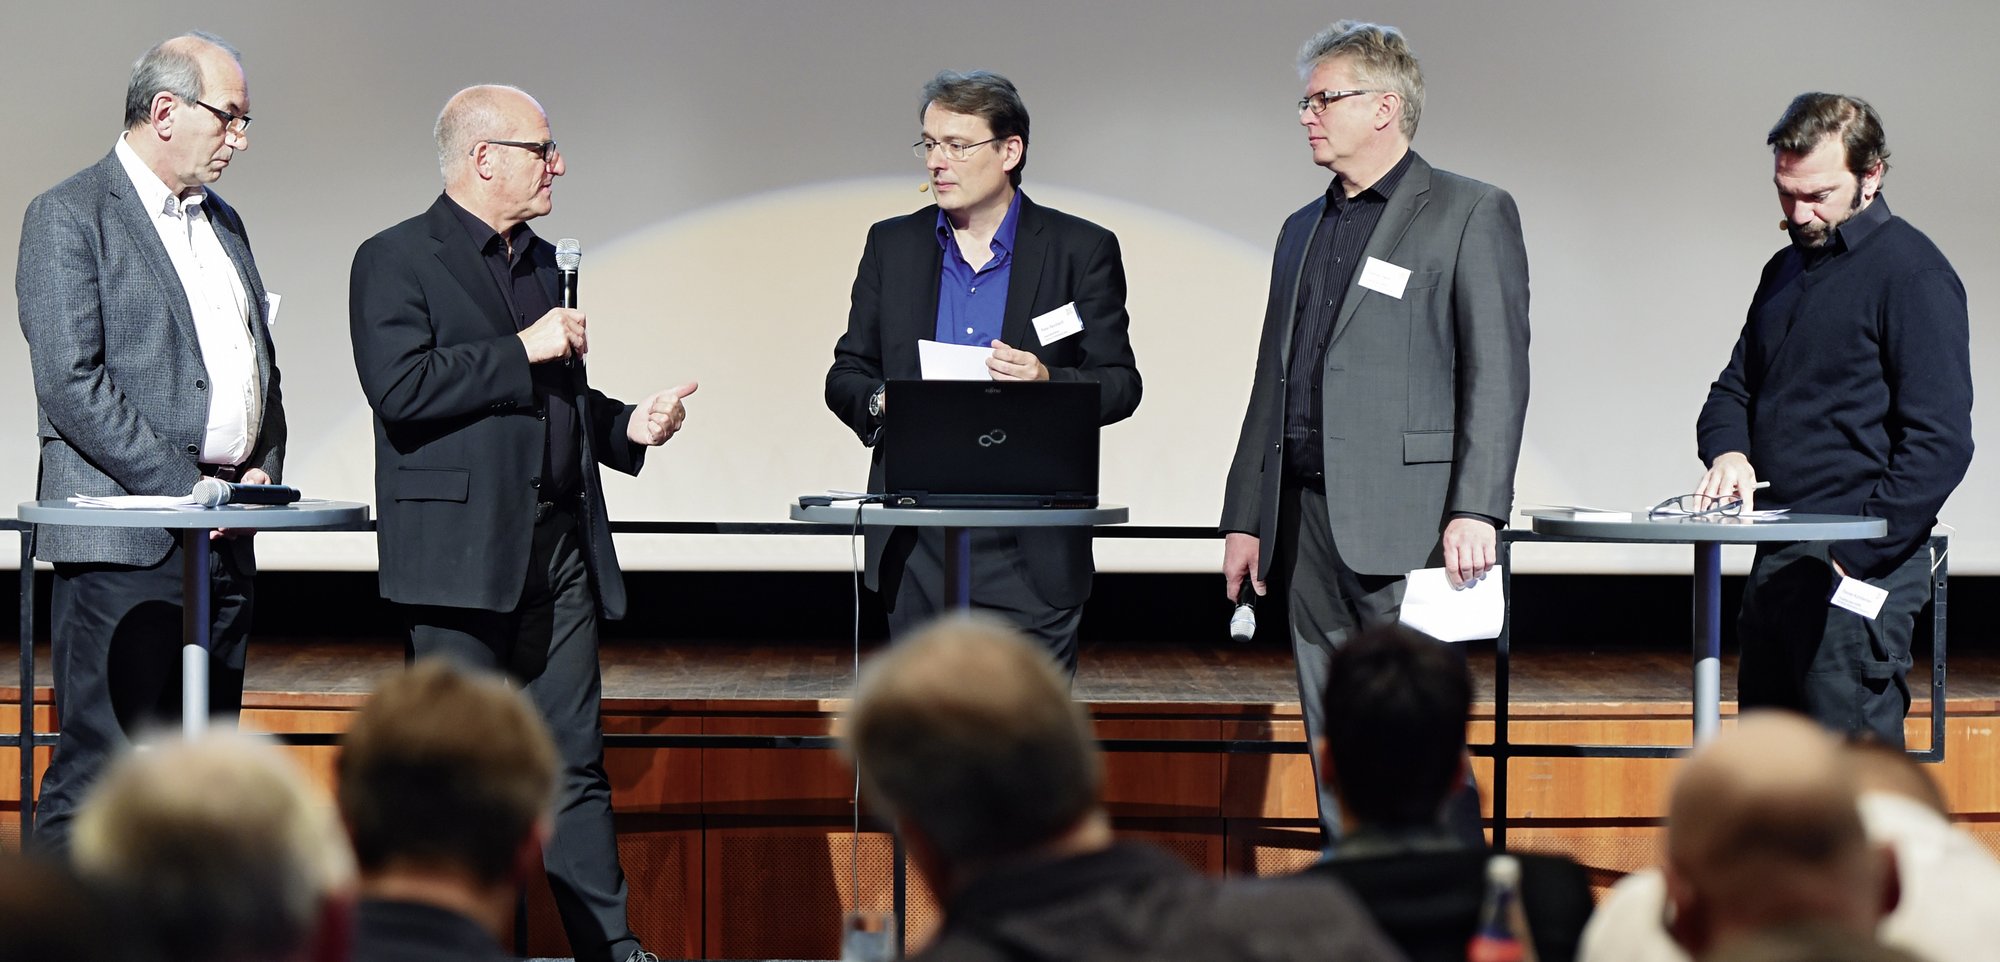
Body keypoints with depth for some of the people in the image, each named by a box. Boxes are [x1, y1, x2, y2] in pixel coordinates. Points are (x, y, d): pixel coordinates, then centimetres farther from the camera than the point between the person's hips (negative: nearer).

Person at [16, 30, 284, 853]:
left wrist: (264, 470, 6)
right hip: (124, 542, -8)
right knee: (99, 772, -8)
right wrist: (182, 489, -17)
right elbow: (71, 385, -14)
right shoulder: (68, 217, -6)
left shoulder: (222, 222, 19)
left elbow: (261, 364, 24)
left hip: (224, 536, 8)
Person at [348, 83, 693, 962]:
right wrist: (522, 351, -16)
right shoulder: (396, 260, -5)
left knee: (576, 759, 7)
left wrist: (628, 426, 9)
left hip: (559, 551, 7)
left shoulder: (539, 261, 19)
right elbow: (399, 387, -19)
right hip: (460, 552, -7)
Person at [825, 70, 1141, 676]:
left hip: (1029, 551, -3)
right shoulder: (892, 245, 11)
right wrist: (882, 401, -9)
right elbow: (845, 376, 14)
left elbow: (1120, 385, 2)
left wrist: (1048, 382, -18)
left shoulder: (1082, 250, 3)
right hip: (918, 546, 3)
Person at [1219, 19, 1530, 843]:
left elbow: (1497, 372, -8)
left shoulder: (1470, 213, 0)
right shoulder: (1303, 231, 21)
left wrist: (1476, 510, -17)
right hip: (1308, 524, 7)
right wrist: (1246, 516, 16)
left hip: (1407, 525, -7)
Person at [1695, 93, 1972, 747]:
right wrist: (1729, 450, -1)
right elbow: (1734, 388, 23)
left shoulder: (1910, 271, -8)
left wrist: (1857, 557, -17)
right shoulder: (1787, 270, 18)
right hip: (1777, 568, 8)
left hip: (1859, 570, -8)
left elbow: (1940, 441, -14)